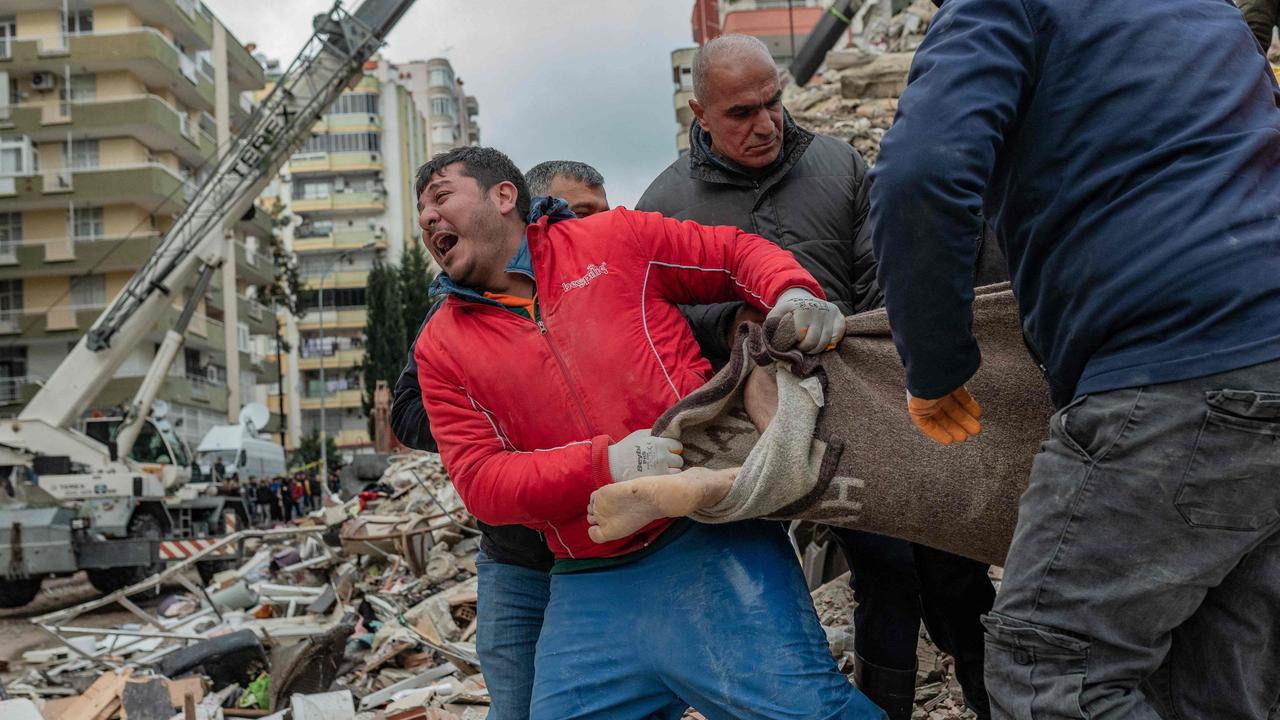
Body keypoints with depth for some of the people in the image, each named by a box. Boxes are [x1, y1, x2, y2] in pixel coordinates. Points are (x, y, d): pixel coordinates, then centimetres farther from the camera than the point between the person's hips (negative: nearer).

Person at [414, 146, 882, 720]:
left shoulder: (612, 239, 6)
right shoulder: (441, 347, 10)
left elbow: (737, 252, 13)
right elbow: (480, 480, 0)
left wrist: (793, 294, -10)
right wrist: (604, 464, -16)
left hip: (710, 541, -3)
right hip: (588, 590, 4)